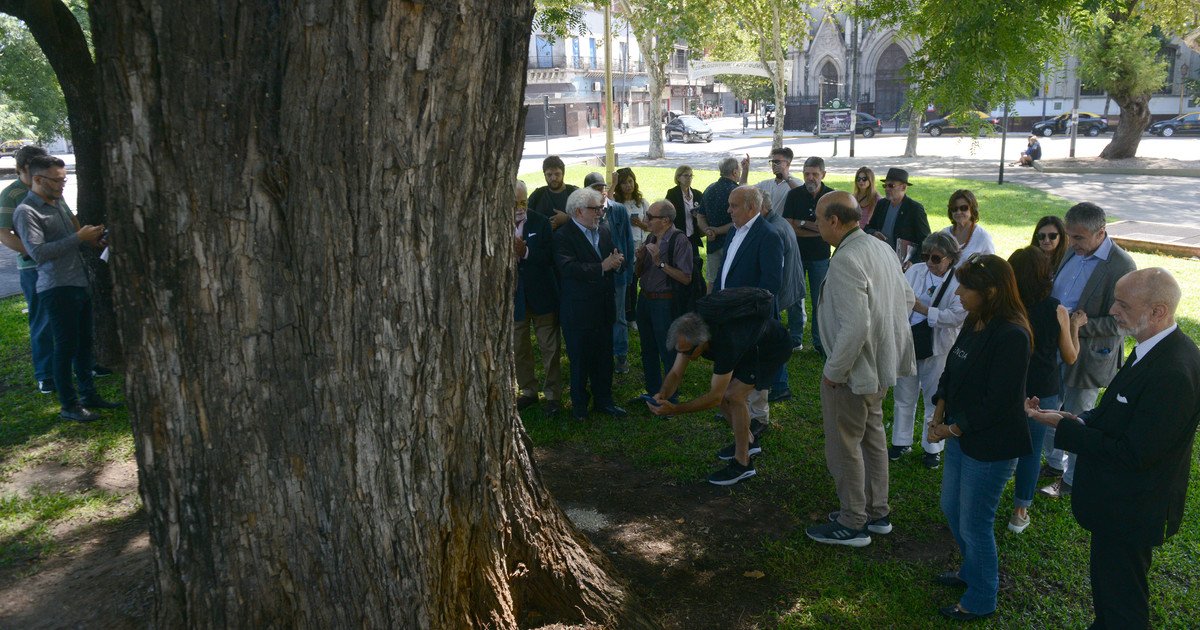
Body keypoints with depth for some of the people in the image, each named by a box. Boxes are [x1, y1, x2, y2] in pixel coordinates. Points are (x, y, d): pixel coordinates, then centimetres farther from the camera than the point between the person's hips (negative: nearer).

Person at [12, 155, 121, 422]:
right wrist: (79, 237, -20)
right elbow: (37, 251, -20)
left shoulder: (58, 203, 16)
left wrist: (91, 239, 10)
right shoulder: (26, 212, -10)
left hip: (79, 284, 8)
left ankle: (88, 395, 26)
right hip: (57, 289, -8)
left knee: (84, 343, 14)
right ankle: (69, 406, 8)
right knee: (66, 347, -2)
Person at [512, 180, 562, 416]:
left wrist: (526, 252, -26)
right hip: (513, 298, 2)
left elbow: (551, 256, -12)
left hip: (542, 296, -1)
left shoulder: (541, 223, -6)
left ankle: (553, 394, 19)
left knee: (550, 348, 7)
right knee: (518, 349, 14)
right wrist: (508, 253, -27)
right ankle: (528, 391, 31)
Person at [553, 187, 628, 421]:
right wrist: (602, 267, -26)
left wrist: (617, 261, -15)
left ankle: (603, 400, 29)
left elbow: (617, 260, 10)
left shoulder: (605, 232, 10)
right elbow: (569, 268, -25)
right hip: (578, 311, -6)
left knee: (604, 357, 14)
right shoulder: (563, 236, -13)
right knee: (580, 360, 7)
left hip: (604, 308, 6)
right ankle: (579, 405, 23)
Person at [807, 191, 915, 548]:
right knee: (873, 437, 21)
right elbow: (907, 299, 14)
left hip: (852, 371, -9)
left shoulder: (846, 260, -26)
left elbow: (855, 326, -30)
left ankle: (852, 524, 19)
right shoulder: (882, 248, 4)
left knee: (844, 446, 6)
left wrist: (833, 371, -19)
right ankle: (877, 512, 35)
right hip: (881, 364, 9)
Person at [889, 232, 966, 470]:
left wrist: (924, 310, -23)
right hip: (907, 343, 3)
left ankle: (932, 448, 28)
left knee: (935, 399, 11)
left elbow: (957, 316, -21)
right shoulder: (915, 271, -1)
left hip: (937, 349, -3)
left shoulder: (960, 282, -12)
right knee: (904, 396, 16)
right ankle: (901, 442, 32)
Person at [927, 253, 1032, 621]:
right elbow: (950, 372, 10)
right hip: (960, 435, 8)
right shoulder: (974, 324, 2)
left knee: (974, 524, 7)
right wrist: (938, 418, -1)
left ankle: (981, 600, 29)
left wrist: (952, 430, -15)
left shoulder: (1011, 336, -24)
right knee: (951, 509, 22)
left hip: (989, 446, -8)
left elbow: (998, 402, -23)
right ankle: (972, 571, 47)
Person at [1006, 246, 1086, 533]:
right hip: (1042, 391, -1)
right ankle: (1020, 511, 22)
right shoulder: (1056, 311, -11)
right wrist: (1075, 326, 14)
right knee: (1032, 449, 12)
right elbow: (1070, 358, 1)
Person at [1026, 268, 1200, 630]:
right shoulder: (1154, 349, -1)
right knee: (1107, 584, 28)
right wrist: (1080, 421, -4)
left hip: (1130, 512, -9)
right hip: (1121, 503, 9)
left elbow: (1133, 454, -28)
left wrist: (1064, 427, -22)